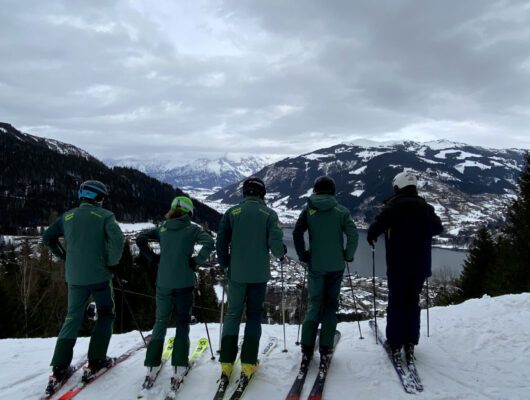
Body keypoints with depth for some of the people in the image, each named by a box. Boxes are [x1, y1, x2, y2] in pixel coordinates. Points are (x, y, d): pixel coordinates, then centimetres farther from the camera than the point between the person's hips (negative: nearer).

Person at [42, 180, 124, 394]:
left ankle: (59, 368, 12)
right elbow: (117, 239, -21)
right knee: (105, 315, 14)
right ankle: (96, 361, 13)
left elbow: (47, 237, 13)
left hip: (75, 277, 4)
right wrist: (112, 262, -8)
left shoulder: (68, 216, 7)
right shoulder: (104, 215, -6)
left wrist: (64, 256, 18)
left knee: (72, 318, 15)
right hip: (99, 276, -4)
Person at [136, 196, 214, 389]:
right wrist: (197, 261, -6)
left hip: (163, 283, 3)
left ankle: (151, 369, 14)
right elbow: (209, 243, -17)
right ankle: (178, 371, 7)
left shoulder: (162, 228, 7)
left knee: (160, 323, 15)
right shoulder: (192, 228, -3)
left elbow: (140, 239, 7)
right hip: (184, 283, -3)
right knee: (182, 324, 9)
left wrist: (153, 258, 11)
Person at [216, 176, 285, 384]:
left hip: (236, 273, 1)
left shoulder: (232, 212, -1)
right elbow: (276, 244, -13)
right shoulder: (269, 214, -5)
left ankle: (226, 363, 12)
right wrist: (281, 252, 10)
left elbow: (221, 242, -2)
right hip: (259, 274, -1)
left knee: (233, 314, 13)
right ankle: (248, 364, 13)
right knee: (254, 315, 12)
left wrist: (224, 264, 14)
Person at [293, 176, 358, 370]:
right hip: (336, 266, 0)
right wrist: (348, 255, 4)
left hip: (315, 266, 1)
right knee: (330, 305, 10)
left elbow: (297, 233, -10)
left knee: (314, 304, 11)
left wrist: (303, 255, 1)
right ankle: (325, 350, 9)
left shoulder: (308, 210, -1)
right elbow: (353, 234, -9)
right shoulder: (341, 210, -1)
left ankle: (307, 349, 5)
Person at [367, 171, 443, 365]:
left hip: (398, 266, -4)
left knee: (396, 303, 6)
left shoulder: (393, 206, -12)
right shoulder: (424, 207, 3)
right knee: (413, 303, 14)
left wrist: (371, 236, -1)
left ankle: (395, 346, 10)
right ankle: (410, 344, 15)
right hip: (420, 265, 4)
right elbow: (438, 228, 16)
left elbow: (376, 226, -21)